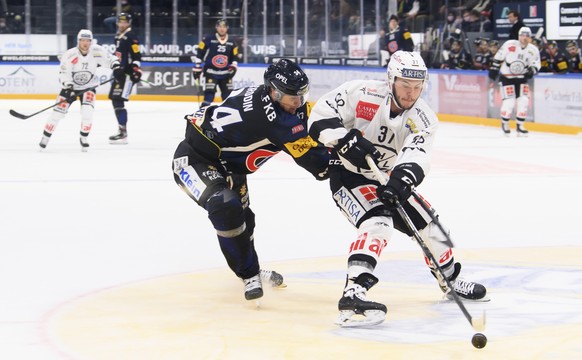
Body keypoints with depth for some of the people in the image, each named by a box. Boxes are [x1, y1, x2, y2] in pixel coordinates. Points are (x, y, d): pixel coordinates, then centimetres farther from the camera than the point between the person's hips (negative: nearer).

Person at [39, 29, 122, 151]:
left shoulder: (96, 51, -16)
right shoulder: (69, 55, -23)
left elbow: (109, 58, -1)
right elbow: (64, 74, -21)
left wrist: (116, 65, -19)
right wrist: (68, 86, -35)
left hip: (88, 87, 1)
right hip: (70, 86, -1)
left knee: (87, 112, -20)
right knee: (58, 112, -6)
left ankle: (84, 139, -1)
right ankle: (45, 138, 8)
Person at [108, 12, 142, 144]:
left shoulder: (131, 37, -12)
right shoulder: (118, 36, 16)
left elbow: (136, 56, -17)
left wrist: (136, 71, -24)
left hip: (128, 74, -10)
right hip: (120, 73, 10)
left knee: (118, 101, -17)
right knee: (114, 100, 13)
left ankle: (123, 133, -18)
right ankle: (121, 130, 22)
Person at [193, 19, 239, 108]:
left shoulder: (232, 44, 6)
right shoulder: (208, 40, -6)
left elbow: (234, 58, 15)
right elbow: (199, 54, -2)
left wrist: (233, 67, -3)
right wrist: (197, 69, -3)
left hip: (225, 74, 4)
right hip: (211, 72, -4)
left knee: (228, 95, 5)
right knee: (209, 95, -15)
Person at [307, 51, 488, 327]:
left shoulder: (423, 120, -11)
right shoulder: (363, 94, -21)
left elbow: (416, 156, -28)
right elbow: (320, 117, -19)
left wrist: (402, 180, -48)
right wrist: (347, 140, -34)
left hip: (387, 180, 6)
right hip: (347, 173, -6)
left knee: (426, 223, 12)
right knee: (378, 222, -31)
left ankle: (450, 280, 38)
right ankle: (353, 294, -42)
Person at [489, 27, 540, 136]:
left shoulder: (533, 50, -3)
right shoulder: (509, 45, -13)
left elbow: (536, 65, 5)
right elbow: (498, 57, -4)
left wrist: (531, 71, -16)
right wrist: (494, 69, -5)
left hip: (522, 78, 4)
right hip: (507, 77, -4)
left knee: (523, 101, -6)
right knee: (509, 102, -11)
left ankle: (520, 126, 7)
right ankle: (505, 123, 13)